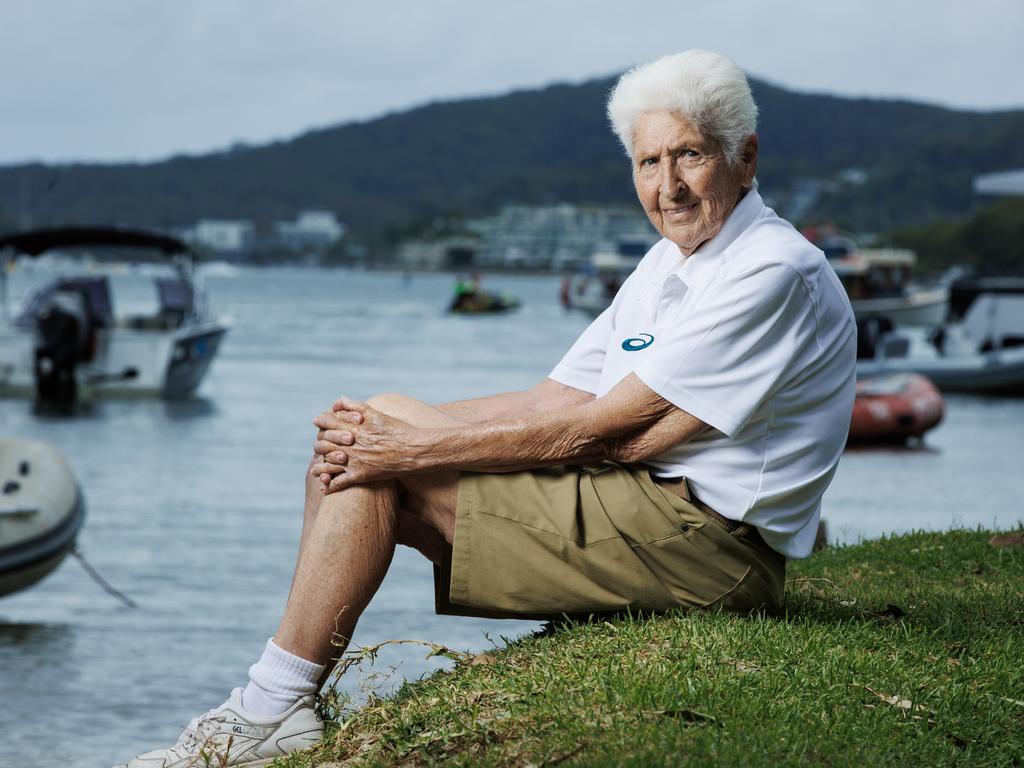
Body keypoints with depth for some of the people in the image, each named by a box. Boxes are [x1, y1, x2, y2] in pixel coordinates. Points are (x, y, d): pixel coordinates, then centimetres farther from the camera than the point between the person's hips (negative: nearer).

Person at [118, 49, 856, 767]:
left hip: (703, 537, -10)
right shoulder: (670, 262, 17)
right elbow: (557, 400, 10)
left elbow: (601, 430, -19)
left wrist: (419, 447, -17)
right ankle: (275, 706, -2)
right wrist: (388, 431, -4)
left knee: (381, 467, -13)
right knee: (367, 442, 4)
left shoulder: (774, 273, -15)